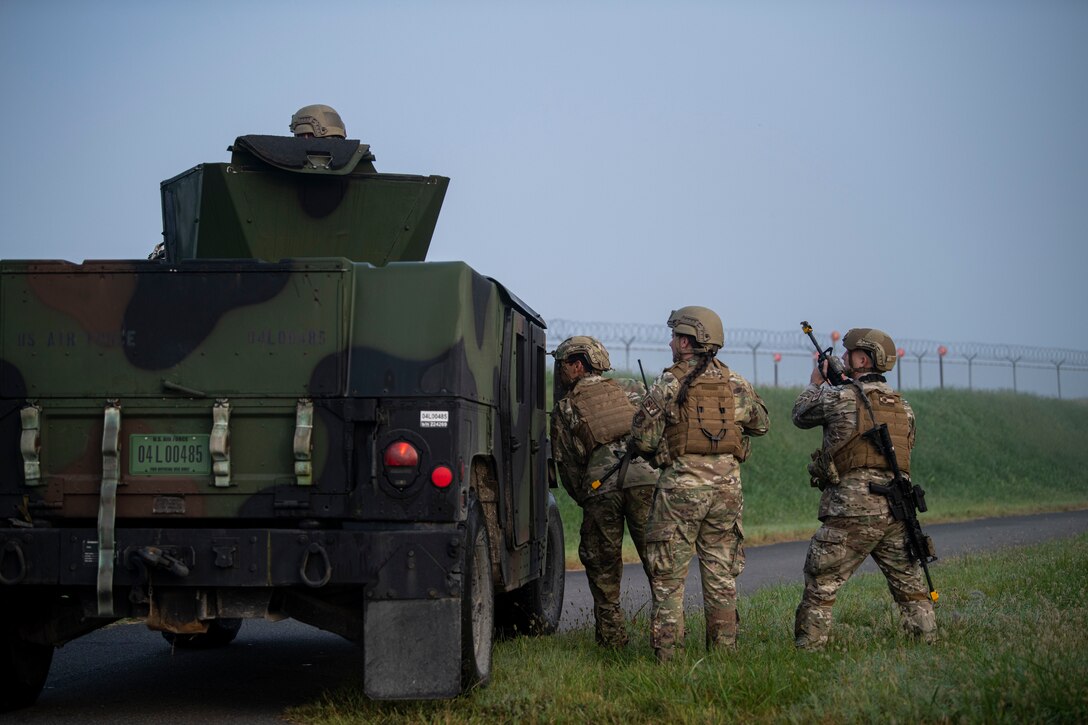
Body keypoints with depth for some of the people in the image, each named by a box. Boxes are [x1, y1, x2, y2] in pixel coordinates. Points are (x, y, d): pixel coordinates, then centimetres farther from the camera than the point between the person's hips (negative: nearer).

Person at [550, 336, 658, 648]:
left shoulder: (564, 411, 14)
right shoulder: (633, 394, 22)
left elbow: (567, 466, 11)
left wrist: (585, 500, 21)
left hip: (599, 488, -1)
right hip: (645, 479, 2)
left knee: (603, 567, 8)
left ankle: (611, 637, 9)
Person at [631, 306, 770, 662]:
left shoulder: (668, 385, -7)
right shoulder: (736, 384, 6)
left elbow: (643, 440, -7)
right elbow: (762, 424, 20)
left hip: (681, 486, -4)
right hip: (726, 486, 4)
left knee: (668, 576, 3)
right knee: (722, 575, 12)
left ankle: (666, 654, 0)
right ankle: (723, 650, 14)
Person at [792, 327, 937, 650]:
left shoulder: (840, 398, -5)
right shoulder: (902, 406, 13)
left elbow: (800, 416, 11)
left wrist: (815, 383, 29)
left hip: (852, 511, -6)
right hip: (896, 509, 6)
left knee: (820, 586, 1)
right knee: (909, 584, 16)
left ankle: (809, 647, -1)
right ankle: (928, 641, 16)